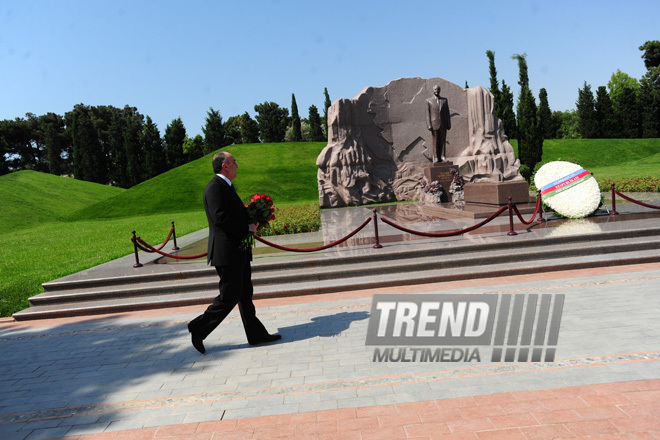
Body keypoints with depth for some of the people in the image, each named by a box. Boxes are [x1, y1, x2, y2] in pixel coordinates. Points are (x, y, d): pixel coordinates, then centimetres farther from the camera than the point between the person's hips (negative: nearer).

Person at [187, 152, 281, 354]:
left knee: (245, 295, 13)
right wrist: (246, 228, -15)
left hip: (239, 253, 11)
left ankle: (256, 334, 20)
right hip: (227, 253, -11)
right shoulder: (215, 187, -14)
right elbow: (220, 218, -24)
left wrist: (251, 221, 7)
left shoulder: (225, 187, 19)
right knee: (229, 297, -3)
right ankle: (199, 328, 11)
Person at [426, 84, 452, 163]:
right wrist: (429, 125, -10)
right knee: (435, 141, -2)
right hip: (434, 124, -2)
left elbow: (447, 112, 8)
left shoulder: (444, 100, 9)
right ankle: (435, 158, 0)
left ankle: (442, 156, 5)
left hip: (443, 124, 2)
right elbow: (428, 114, -1)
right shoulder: (429, 101, 3)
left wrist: (449, 124, 1)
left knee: (443, 141, 2)